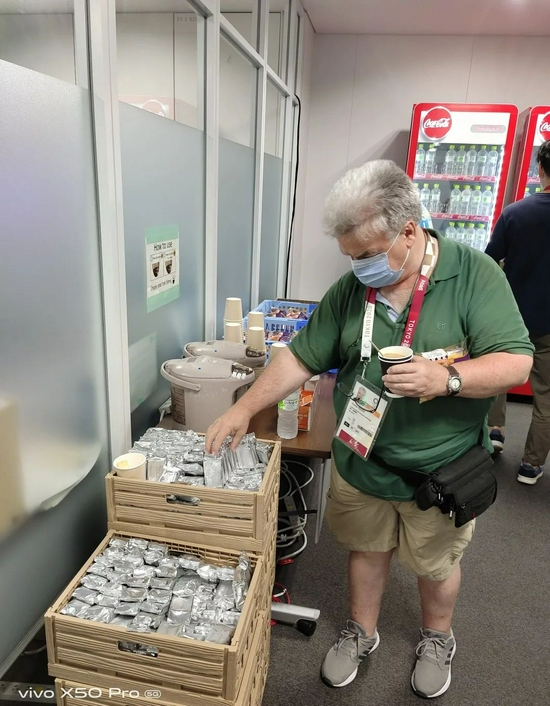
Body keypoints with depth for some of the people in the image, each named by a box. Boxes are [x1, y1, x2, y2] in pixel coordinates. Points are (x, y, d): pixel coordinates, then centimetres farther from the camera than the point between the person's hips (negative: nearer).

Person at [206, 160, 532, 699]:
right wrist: (244, 409, -7)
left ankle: (437, 639, 51)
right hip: (360, 465, 3)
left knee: (435, 563, 21)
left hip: (441, 470, -2)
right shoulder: (350, 289, -5)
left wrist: (447, 379, -33)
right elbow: (300, 357, -1)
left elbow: (516, 362, -17)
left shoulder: (474, 275, -15)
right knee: (366, 550, 22)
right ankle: (361, 633, 50)